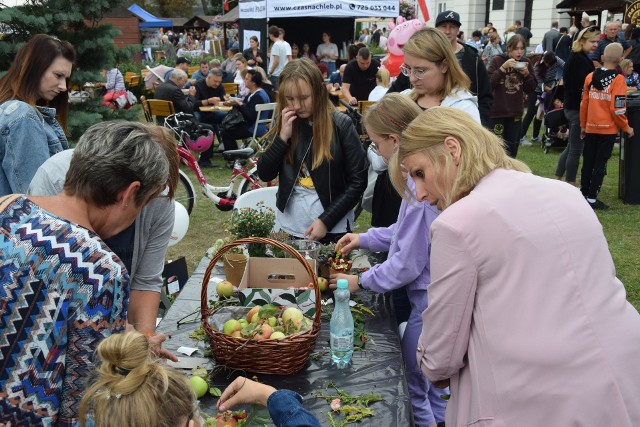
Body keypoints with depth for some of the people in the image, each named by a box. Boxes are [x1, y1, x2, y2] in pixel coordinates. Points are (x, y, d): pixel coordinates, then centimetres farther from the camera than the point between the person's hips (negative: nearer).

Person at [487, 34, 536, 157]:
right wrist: (503, 68, -21)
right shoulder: (498, 60, -6)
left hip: (515, 113, 4)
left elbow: (531, 89, 6)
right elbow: (488, 84, -14)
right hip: (497, 111, -4)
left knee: (512, 150, 11)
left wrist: (526, 74, -11)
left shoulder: (526, 63, 5)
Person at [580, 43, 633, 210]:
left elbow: (584, 103, 5)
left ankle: (584, 192, 24)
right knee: (600, 164, 1)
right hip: (608, 128, -4)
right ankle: (592, 198, 1)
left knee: (588, 162, 14)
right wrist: (626, 127, -2)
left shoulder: (590, 77, 2)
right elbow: (617, 108, -15)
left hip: (590, 128, 4)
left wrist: (583, 125, 14)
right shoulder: (618, 79, -11)